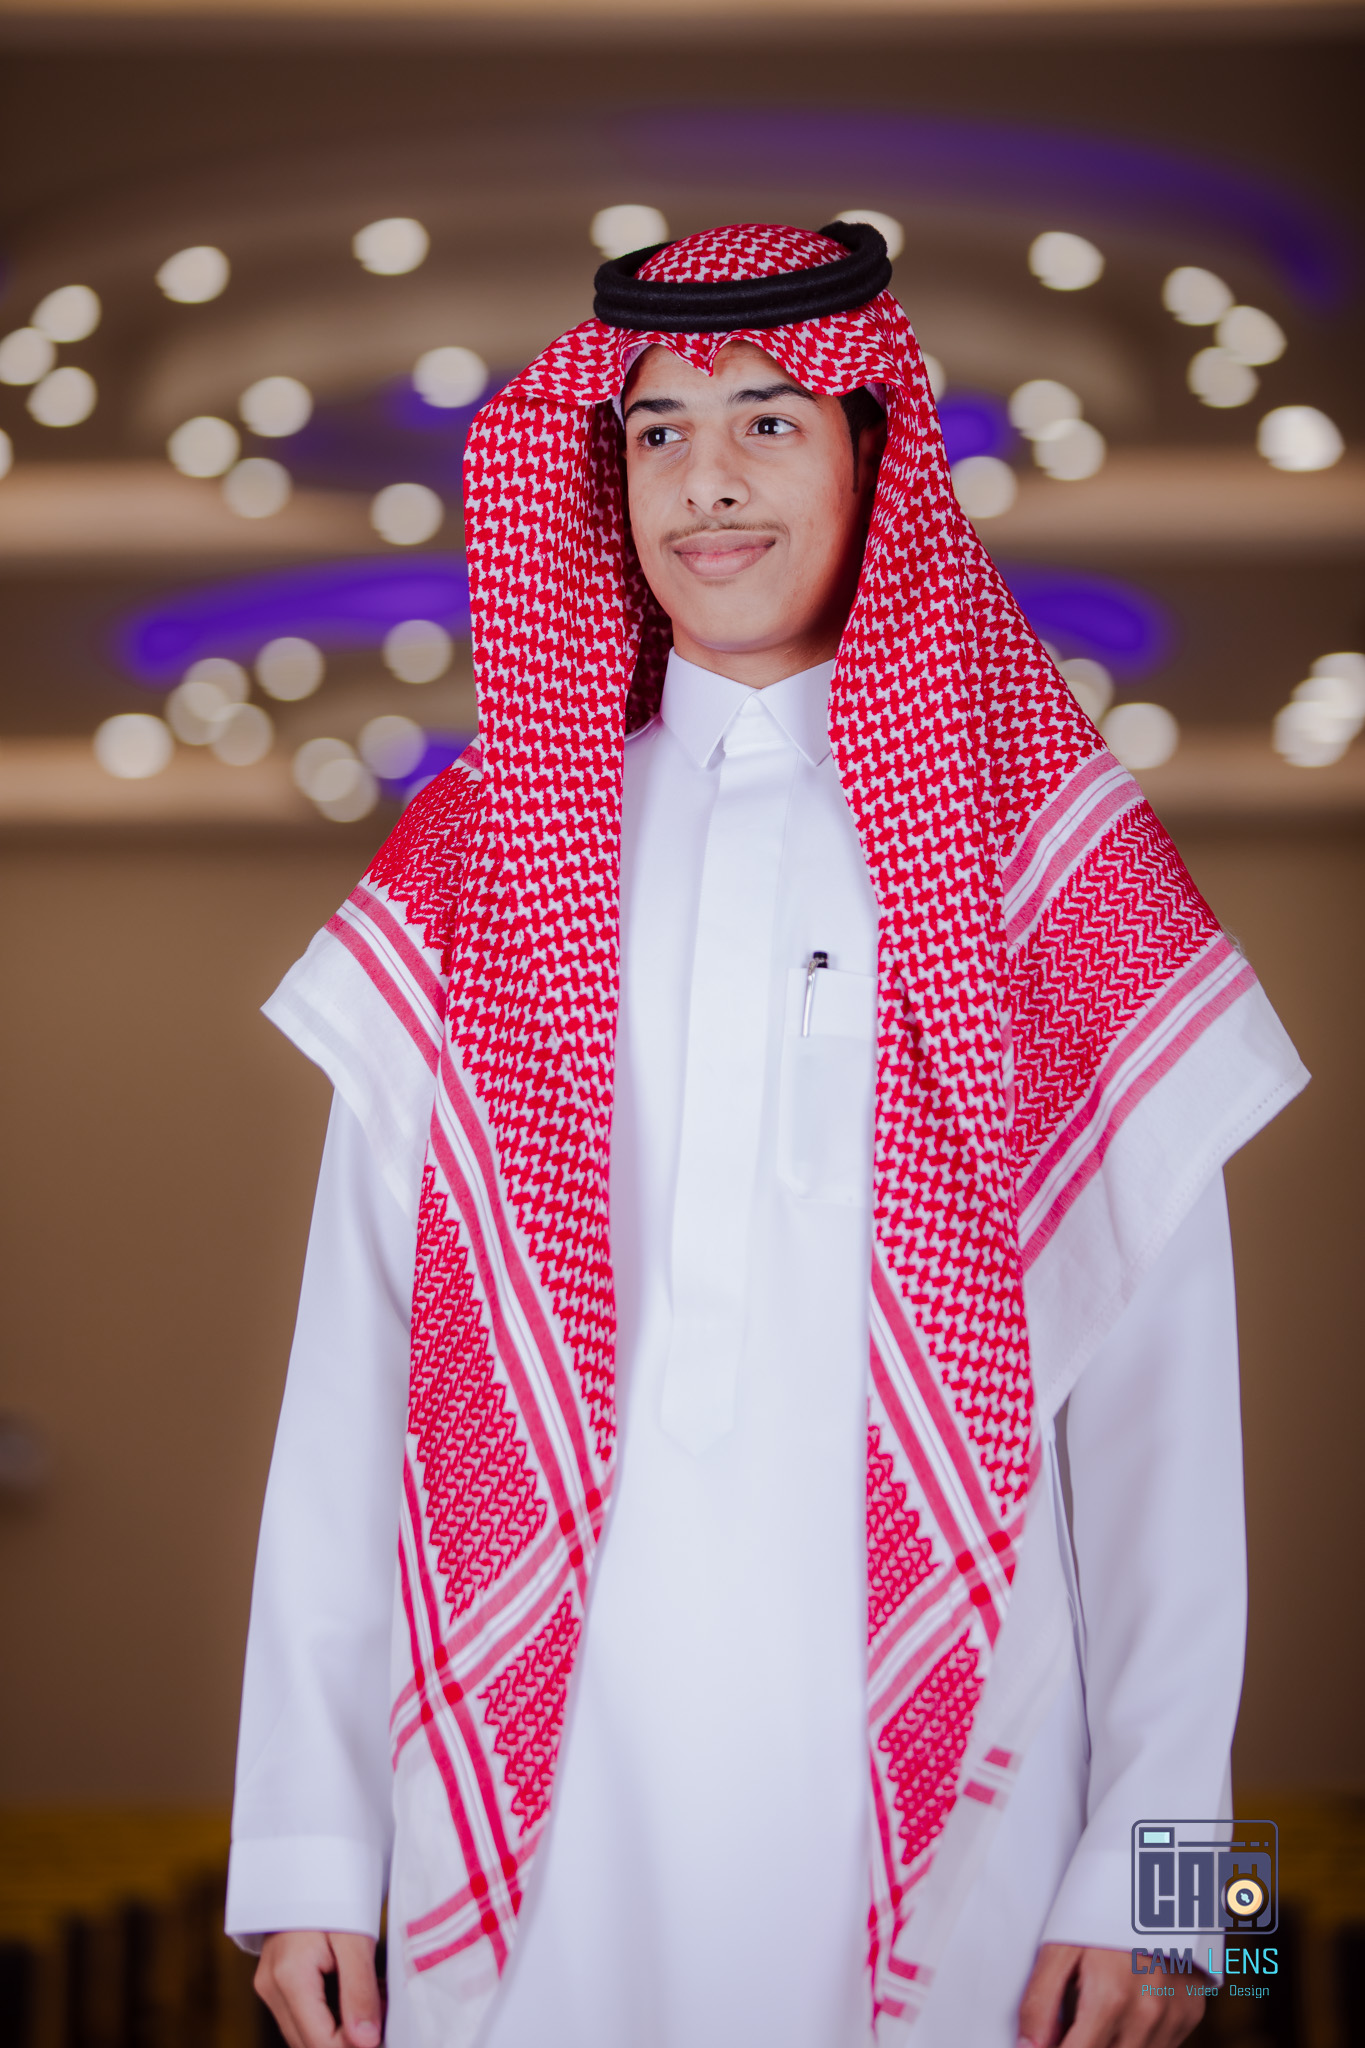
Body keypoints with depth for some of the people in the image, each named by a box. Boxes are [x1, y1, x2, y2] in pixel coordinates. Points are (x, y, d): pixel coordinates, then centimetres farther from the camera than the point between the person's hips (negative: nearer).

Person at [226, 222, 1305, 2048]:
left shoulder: (1056, 867, 2)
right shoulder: (478, 859, 7)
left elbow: (1158, 1396, -1)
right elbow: (354, 1367, 5)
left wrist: (1144, 1863, -7)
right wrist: (306, 1843, -1)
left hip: (925, 1781, -1)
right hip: (543, 1771, 1)